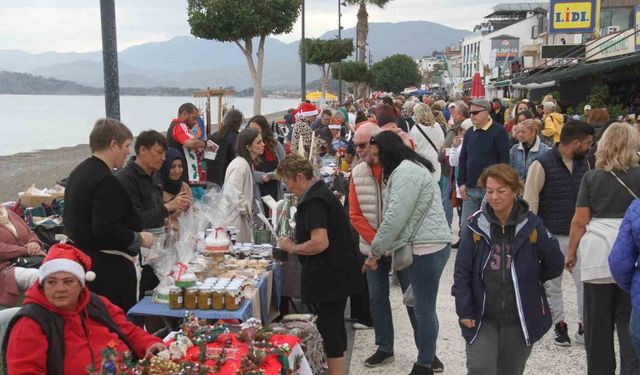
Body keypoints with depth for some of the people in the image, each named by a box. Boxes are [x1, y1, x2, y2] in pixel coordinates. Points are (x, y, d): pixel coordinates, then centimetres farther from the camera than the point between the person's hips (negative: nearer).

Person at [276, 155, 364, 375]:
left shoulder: (314, 201, -20)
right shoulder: (321, 193, 12)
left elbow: (320, 242, -29)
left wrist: (292, 248, -14)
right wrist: (295, 246, 13)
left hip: (329, 277, -10)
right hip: (337, 274, 10)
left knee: (330, 330, -1)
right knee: (335, 327, 20)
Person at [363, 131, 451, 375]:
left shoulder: (405, 171, -15)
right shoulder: (406, 169, 20)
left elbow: (395, 217, -20)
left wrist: (375, 251, -12)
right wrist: (382, 248, 12)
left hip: (426, 248, -11)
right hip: (415, 248, 11)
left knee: (424, 310, -1)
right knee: (415, 307, 17)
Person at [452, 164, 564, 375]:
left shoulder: (531, 226, -5)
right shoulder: (477, 225, -5)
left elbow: (555, 264, 6)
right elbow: (462, 271, -3)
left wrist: (528, 280, 11)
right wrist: (464, 310, -6)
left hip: (520, 320, 1)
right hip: (482, 319, -1)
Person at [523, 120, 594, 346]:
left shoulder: (584, 164, 5)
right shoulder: (542, 165, -13)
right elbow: (530, 202, -11)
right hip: (552, 236, -4)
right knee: (553, 285, 9)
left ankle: (584, 327, 15)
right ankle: (560, 327, 23)